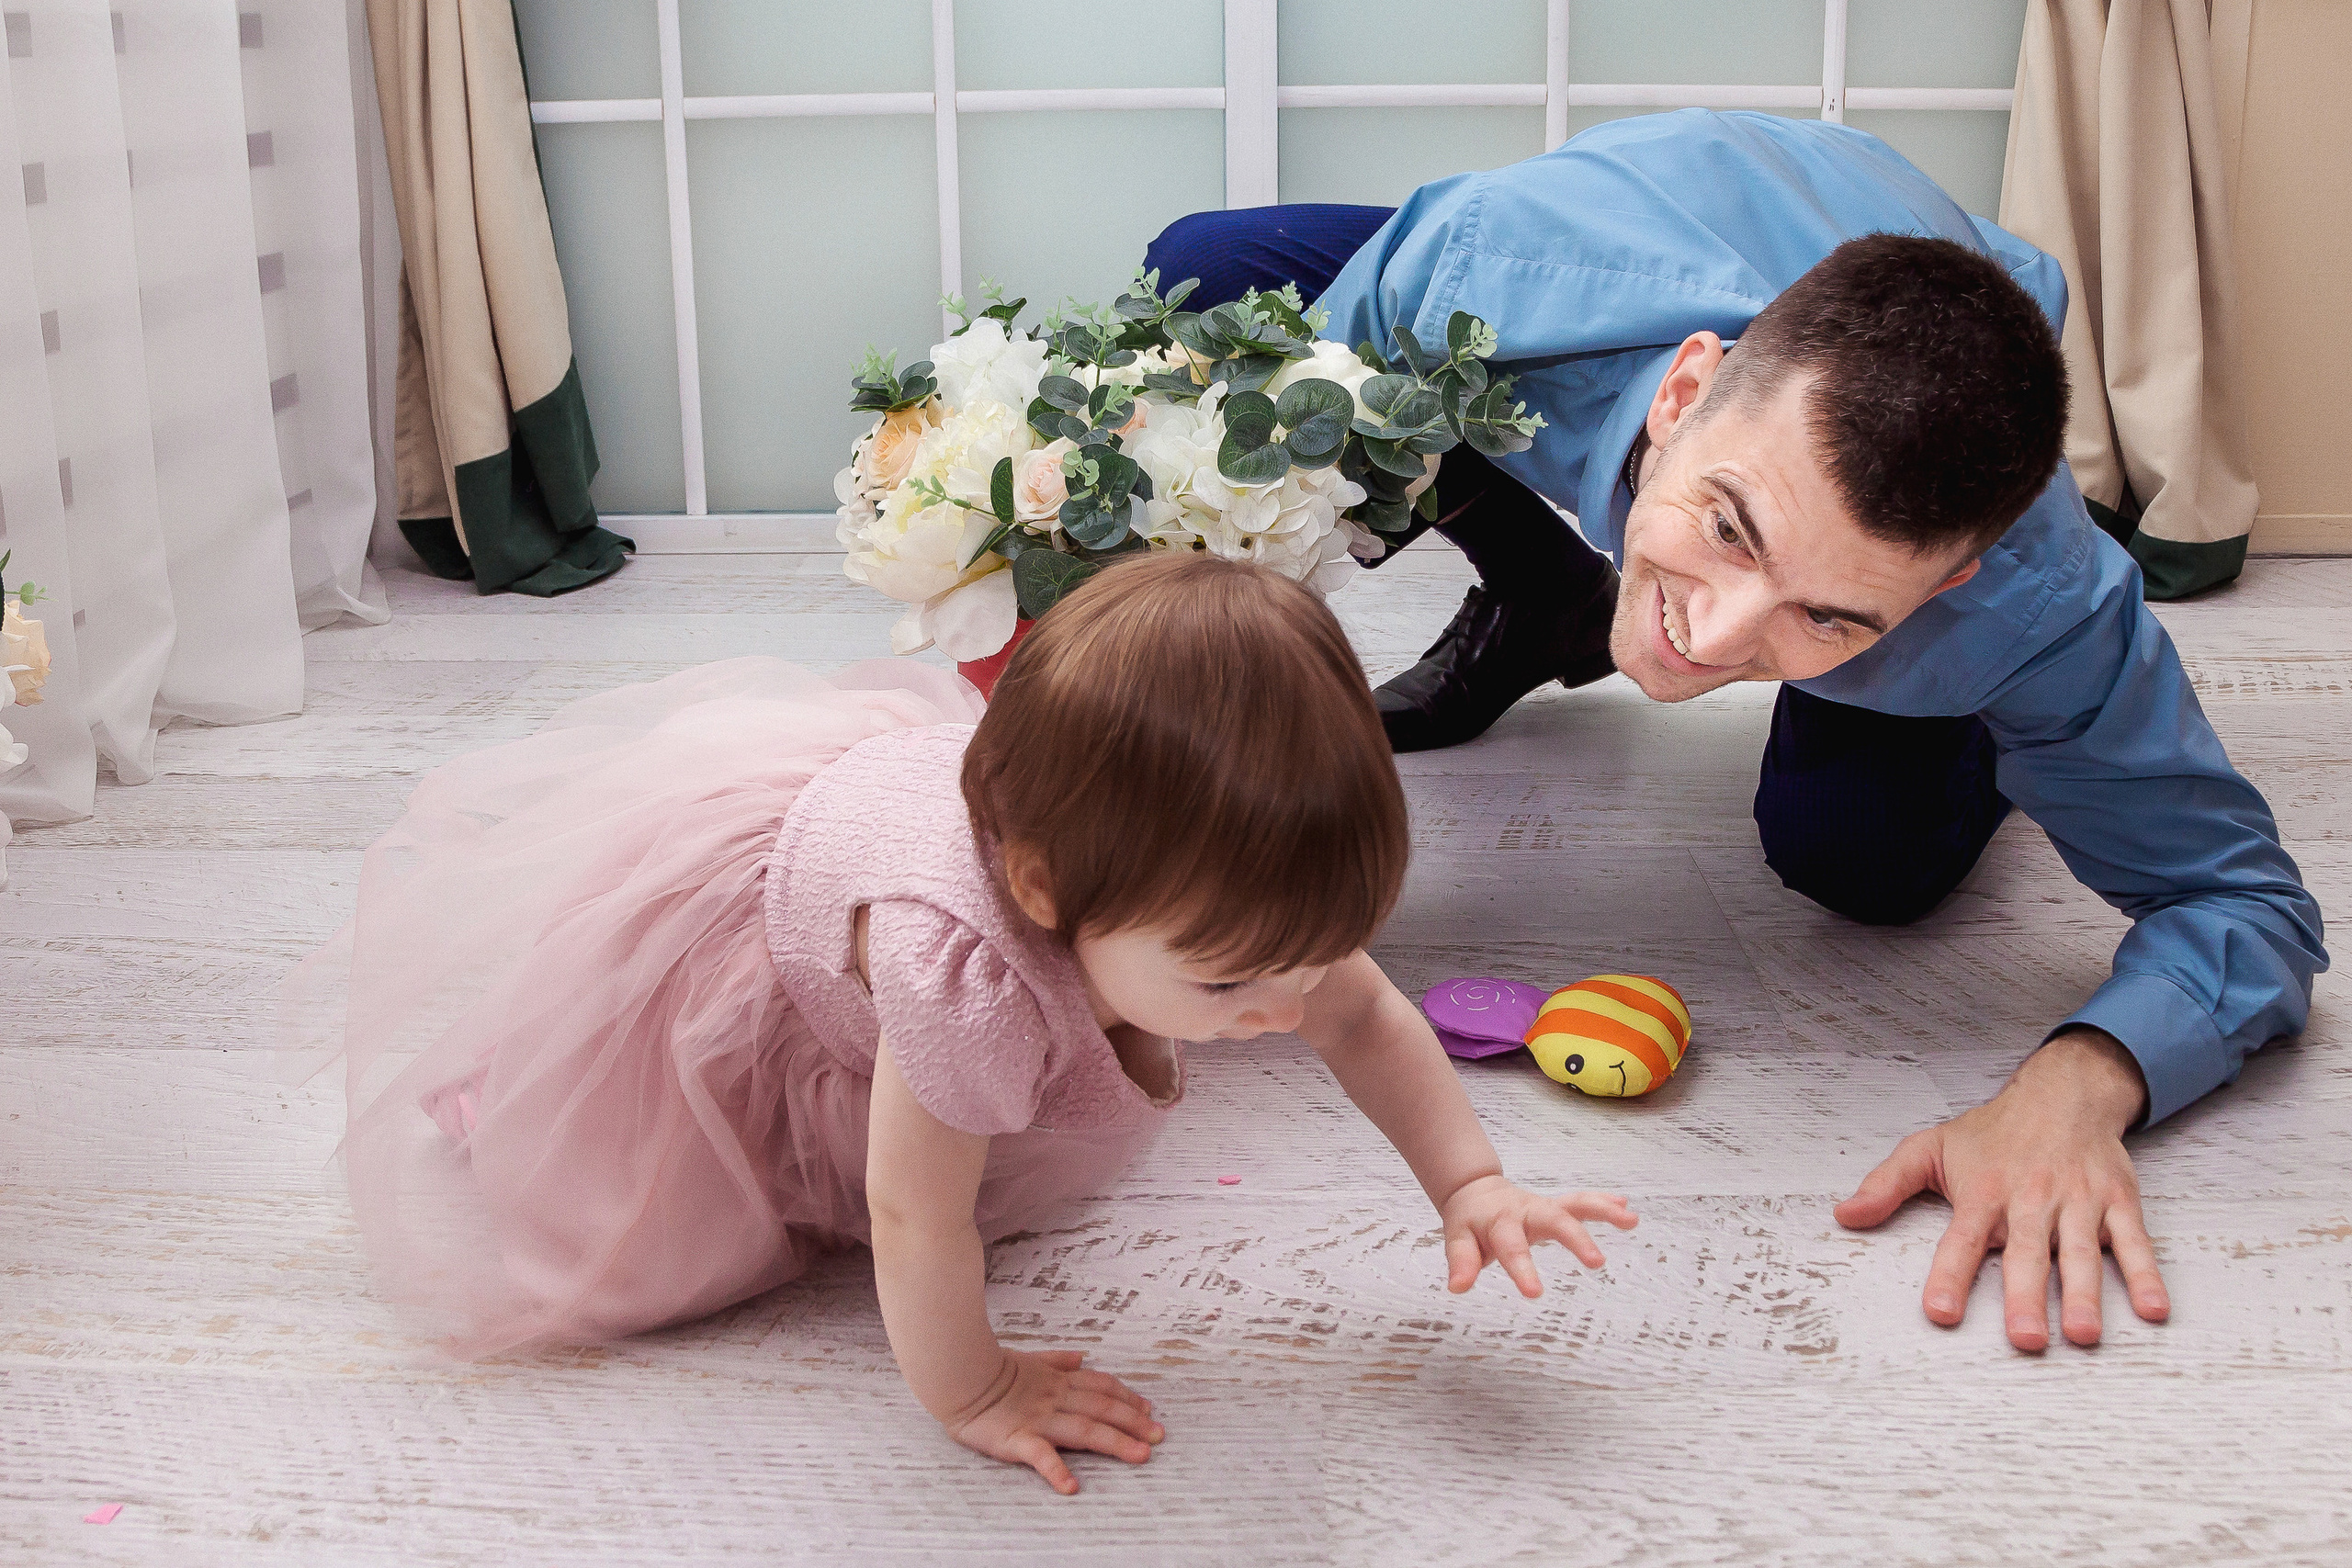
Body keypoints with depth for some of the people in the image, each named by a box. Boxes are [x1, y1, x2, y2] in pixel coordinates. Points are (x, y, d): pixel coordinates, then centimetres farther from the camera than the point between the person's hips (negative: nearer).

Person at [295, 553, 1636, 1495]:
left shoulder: (1221, 893, -32)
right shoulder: (966, 978, -50)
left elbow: (1368, 1016, -14)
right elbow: (916, 1217, -35)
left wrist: (1469, 1183, -25)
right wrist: (970, 1396, -21)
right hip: (710, 909, -6)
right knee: (632, 1236, 9)